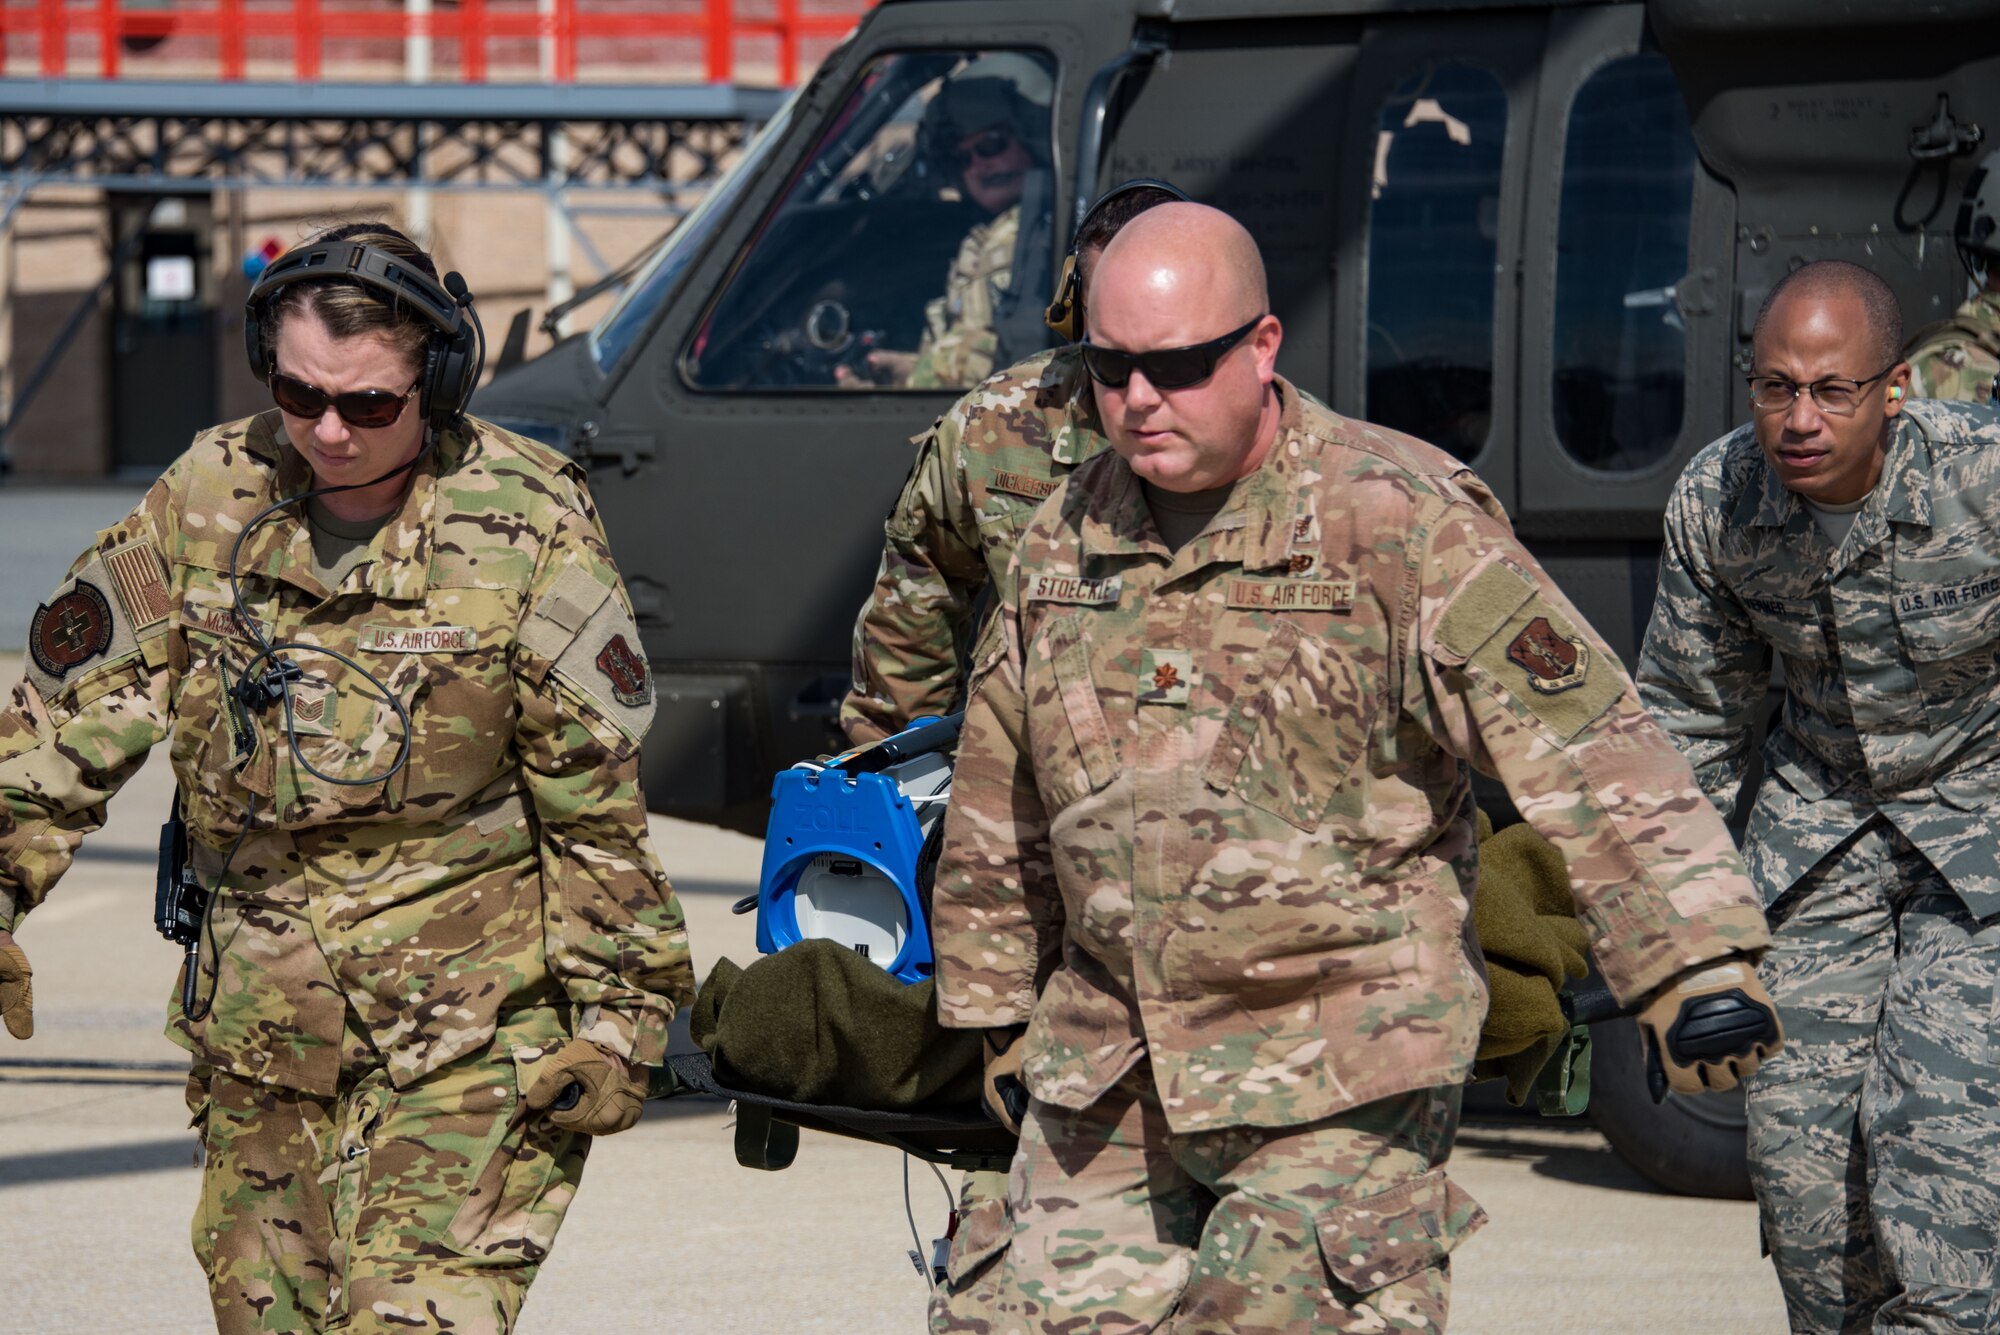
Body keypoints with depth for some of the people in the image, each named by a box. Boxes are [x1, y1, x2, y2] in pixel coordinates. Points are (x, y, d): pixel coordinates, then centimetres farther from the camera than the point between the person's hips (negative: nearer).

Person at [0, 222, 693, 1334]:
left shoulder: (527, 523, -8)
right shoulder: (208, 498, 1)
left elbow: (598, 796, -4)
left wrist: (619, 1007, -5)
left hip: (471, 1024, -4)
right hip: (263, 1021, 4)